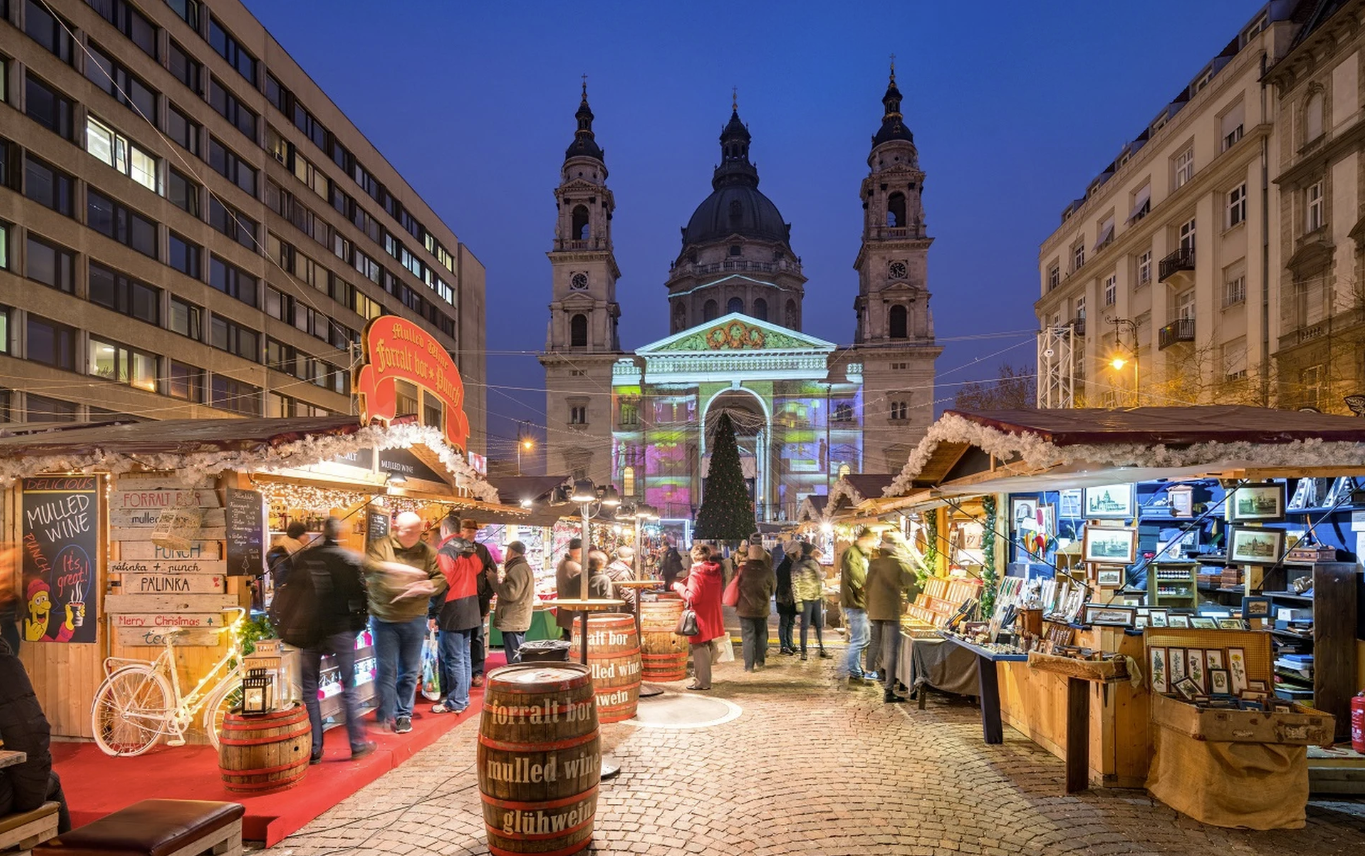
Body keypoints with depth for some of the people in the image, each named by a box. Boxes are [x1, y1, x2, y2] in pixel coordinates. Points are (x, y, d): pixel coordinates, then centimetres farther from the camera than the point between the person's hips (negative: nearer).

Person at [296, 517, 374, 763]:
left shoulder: (304, 558, 0)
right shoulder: (351, 558, -7)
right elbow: (360, 593, -7)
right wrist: (360, 621, 7)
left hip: (310, 630, 2)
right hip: (341, 629, -1)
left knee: (309, 689, 10)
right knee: (349, 688, 9)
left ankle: (313, 749, 9)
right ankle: (357, 744, 13)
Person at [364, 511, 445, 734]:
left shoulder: (426, 551, 4)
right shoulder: (380, 546, -4)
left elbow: (441, 578, 1)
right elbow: (367, 567, -21)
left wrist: (426, 586, -19)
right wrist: (392, 568, -35)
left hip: (414, 620, 2)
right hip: (384, 619, -2)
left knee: (409, 671, 9)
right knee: (386, 670, -2)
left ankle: (404, 715, 20)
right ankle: (386, 717, 7)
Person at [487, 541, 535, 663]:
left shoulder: (518, 569, -18)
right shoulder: (523, 567, 18)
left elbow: (510, 593, -24)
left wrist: (493, 580, -16)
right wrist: (495, 581, 15)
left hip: (513, 621, -11)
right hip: (518, 620, 11)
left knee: (514, 661, -8)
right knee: (518, 658, 15)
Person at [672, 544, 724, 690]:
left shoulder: (696, 573, -18)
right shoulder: (715, 571, 5)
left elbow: (693, 597, -23)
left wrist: (679, 587, -10)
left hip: (700, 617, -8)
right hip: (712, 616, 8)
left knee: (699, 649, -1)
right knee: (706, 648, 20)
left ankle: (702, 682, 3)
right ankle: (703, 678, 32)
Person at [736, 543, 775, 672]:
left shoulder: (742, 570, -10)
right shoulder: (767, 571, -7)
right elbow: (773, 588, 8)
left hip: (744, 608, -1)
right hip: (762, 609, 1)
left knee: (748, 636, 3)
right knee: (761, 634, 19)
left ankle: (749, 665, 2)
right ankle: (760, 661, 26)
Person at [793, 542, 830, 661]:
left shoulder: (814, 564, 10)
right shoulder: (798, 567, -9)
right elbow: (795, 585, -11)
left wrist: (822, 596, 11)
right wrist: (798, 601, -16)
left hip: (817, 598, 6)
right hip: (806, 599, -6)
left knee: (819, 624, 10)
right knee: (805, 625, -1)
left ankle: (822, 649, 19)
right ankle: (803, 651, 6)